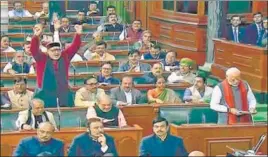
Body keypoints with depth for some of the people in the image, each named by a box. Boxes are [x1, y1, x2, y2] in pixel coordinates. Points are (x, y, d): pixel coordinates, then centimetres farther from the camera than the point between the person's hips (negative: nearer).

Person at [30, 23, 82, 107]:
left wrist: (78, 34, -13)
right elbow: (34, 49, -14)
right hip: (45, 96, -3)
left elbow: (75, 47, 3)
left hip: (63, 96, 3)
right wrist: (36, 36, -30)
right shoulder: (42, 59, 0)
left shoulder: (65, 57, 7)